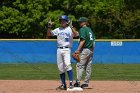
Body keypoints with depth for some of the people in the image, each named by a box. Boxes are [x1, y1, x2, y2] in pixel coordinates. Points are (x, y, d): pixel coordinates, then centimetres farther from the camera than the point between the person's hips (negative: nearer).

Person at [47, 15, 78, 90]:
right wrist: (49, 27, -3)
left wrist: (71, 27, -30)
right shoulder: (58, 30, 14)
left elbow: (76, 34, -19)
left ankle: (71, 83, -25)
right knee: (60, 68, 6)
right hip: (59, 49, 6)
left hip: (66, 49, -6)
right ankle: (63, 84, 13)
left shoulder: (70, 29, -1)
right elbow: (49, 34, 13)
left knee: (67, 64, -23)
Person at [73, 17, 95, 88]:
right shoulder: (90, 30, 19)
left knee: (80, 66, -11)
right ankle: (86, 83, 9)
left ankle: (78, 82, -19)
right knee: (88, 67, 8)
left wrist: (78, 50, -21)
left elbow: (83, 40, -17)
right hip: (90, 50, 9)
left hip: (84, 50, -9)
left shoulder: (82, 29, -7)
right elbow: (93, 42, 17)